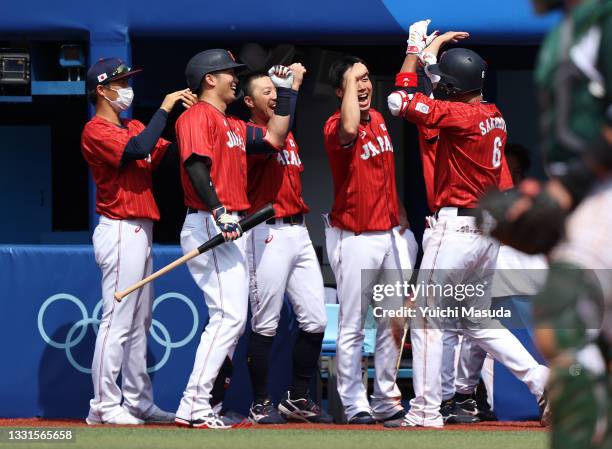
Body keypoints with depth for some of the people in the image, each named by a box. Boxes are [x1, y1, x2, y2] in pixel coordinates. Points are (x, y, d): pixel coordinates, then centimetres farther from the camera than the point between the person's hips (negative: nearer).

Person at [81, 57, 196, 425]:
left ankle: (138, 402, 15)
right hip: (120, 232, -10)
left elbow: (168, 151, 8)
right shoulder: (97, 131, -10)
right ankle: (105, 406, -9)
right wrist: (164, 110, -18)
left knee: (140, 323, 11)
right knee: (118, 322, -10)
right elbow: (138, 149, -25)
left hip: (140, 232, 10)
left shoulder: (133, 127, 18)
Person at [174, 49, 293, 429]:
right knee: (229, 316, -17)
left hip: (231, 229, 11)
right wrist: (219, 211, -30)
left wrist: (284, 91, 19)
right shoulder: (198, 117, -7)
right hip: (209, 226, -11)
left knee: (232, 319, 10)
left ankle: (204, 404, 11)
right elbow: (196, 165, -20)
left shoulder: (234, 126, 22)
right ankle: (193, 407, -19)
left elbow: (274, 138, 21)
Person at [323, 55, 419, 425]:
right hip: (356, 239, -8)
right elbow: (349, 129, -40)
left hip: (390, 234, 8)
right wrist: (349, 79, -29)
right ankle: (355, 406, -3)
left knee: (394, 323, 11)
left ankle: (387, 400, 19)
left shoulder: (378, 119, 11)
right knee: (353, 327, -5)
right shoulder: (335, 127, -13)